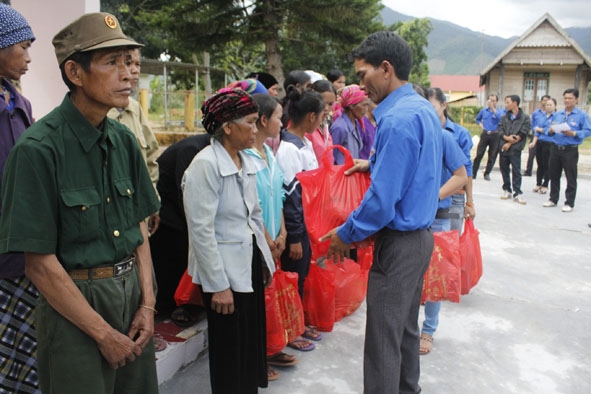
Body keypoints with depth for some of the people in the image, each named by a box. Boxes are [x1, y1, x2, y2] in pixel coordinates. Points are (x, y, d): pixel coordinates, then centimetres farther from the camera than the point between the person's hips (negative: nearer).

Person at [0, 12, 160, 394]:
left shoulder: (124, 140, 2)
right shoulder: (39, 148, -16)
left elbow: (139, 226, 8)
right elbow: (40, 263, -16)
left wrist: (148, 303, -1)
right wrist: (104, 333, -12)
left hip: (132, 291, 6)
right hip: (74, 301, -6)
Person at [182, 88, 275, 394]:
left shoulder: (247, 162, 5)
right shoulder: (205, 165, -18)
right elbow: (201, 231, -19)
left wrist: (265, 259, 14)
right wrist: (219, 285, -18)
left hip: (250, 264, 7)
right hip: (224, 271, -7)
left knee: (253, 341, 19)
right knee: (230, 349, 10)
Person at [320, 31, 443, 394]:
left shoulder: (397, 120, -22)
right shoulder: (425, 109, 8)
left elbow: (383, 200, -24)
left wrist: (346, 235, -12)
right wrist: (375, 164, 16)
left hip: (399, 243, -10)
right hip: (421, 235, 10)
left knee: (383, 339, 3)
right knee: (406, 328, 24)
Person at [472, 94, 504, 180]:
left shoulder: (500, 111, 0)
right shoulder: (484, 110, 10)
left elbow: (500, 118, -23)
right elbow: (477, 119, 27)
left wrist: (493, 108, -24)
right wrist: (480, 124, 8)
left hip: (495, 135, -2)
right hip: (485, 134, 2)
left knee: (492, 156, 4)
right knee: (479, 154, -4)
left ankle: (487, 174, 15)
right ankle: (473, 173, 1)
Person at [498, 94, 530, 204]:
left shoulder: (525, 118, -1)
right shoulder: (504, 117, 12)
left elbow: (522, 134, -8)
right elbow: (500, 130, 3)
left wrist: (510, 143, -12)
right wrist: (507, 138, -17)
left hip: (515, 149, -4)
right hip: (503, 147, 4)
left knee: (516, 171, -3)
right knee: (504, 170, 9)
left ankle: (517, 193, 1)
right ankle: (506, 190, 21)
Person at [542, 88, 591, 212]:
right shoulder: (557, 114, 12)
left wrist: (573, 133, -22)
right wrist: (551, 131, -5)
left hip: (570, 150, -5)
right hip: (555, 149, 5)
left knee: (571, 177, 1)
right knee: (554, 175, 12)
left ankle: (569, 203, 8)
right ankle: (553, 199, 25)